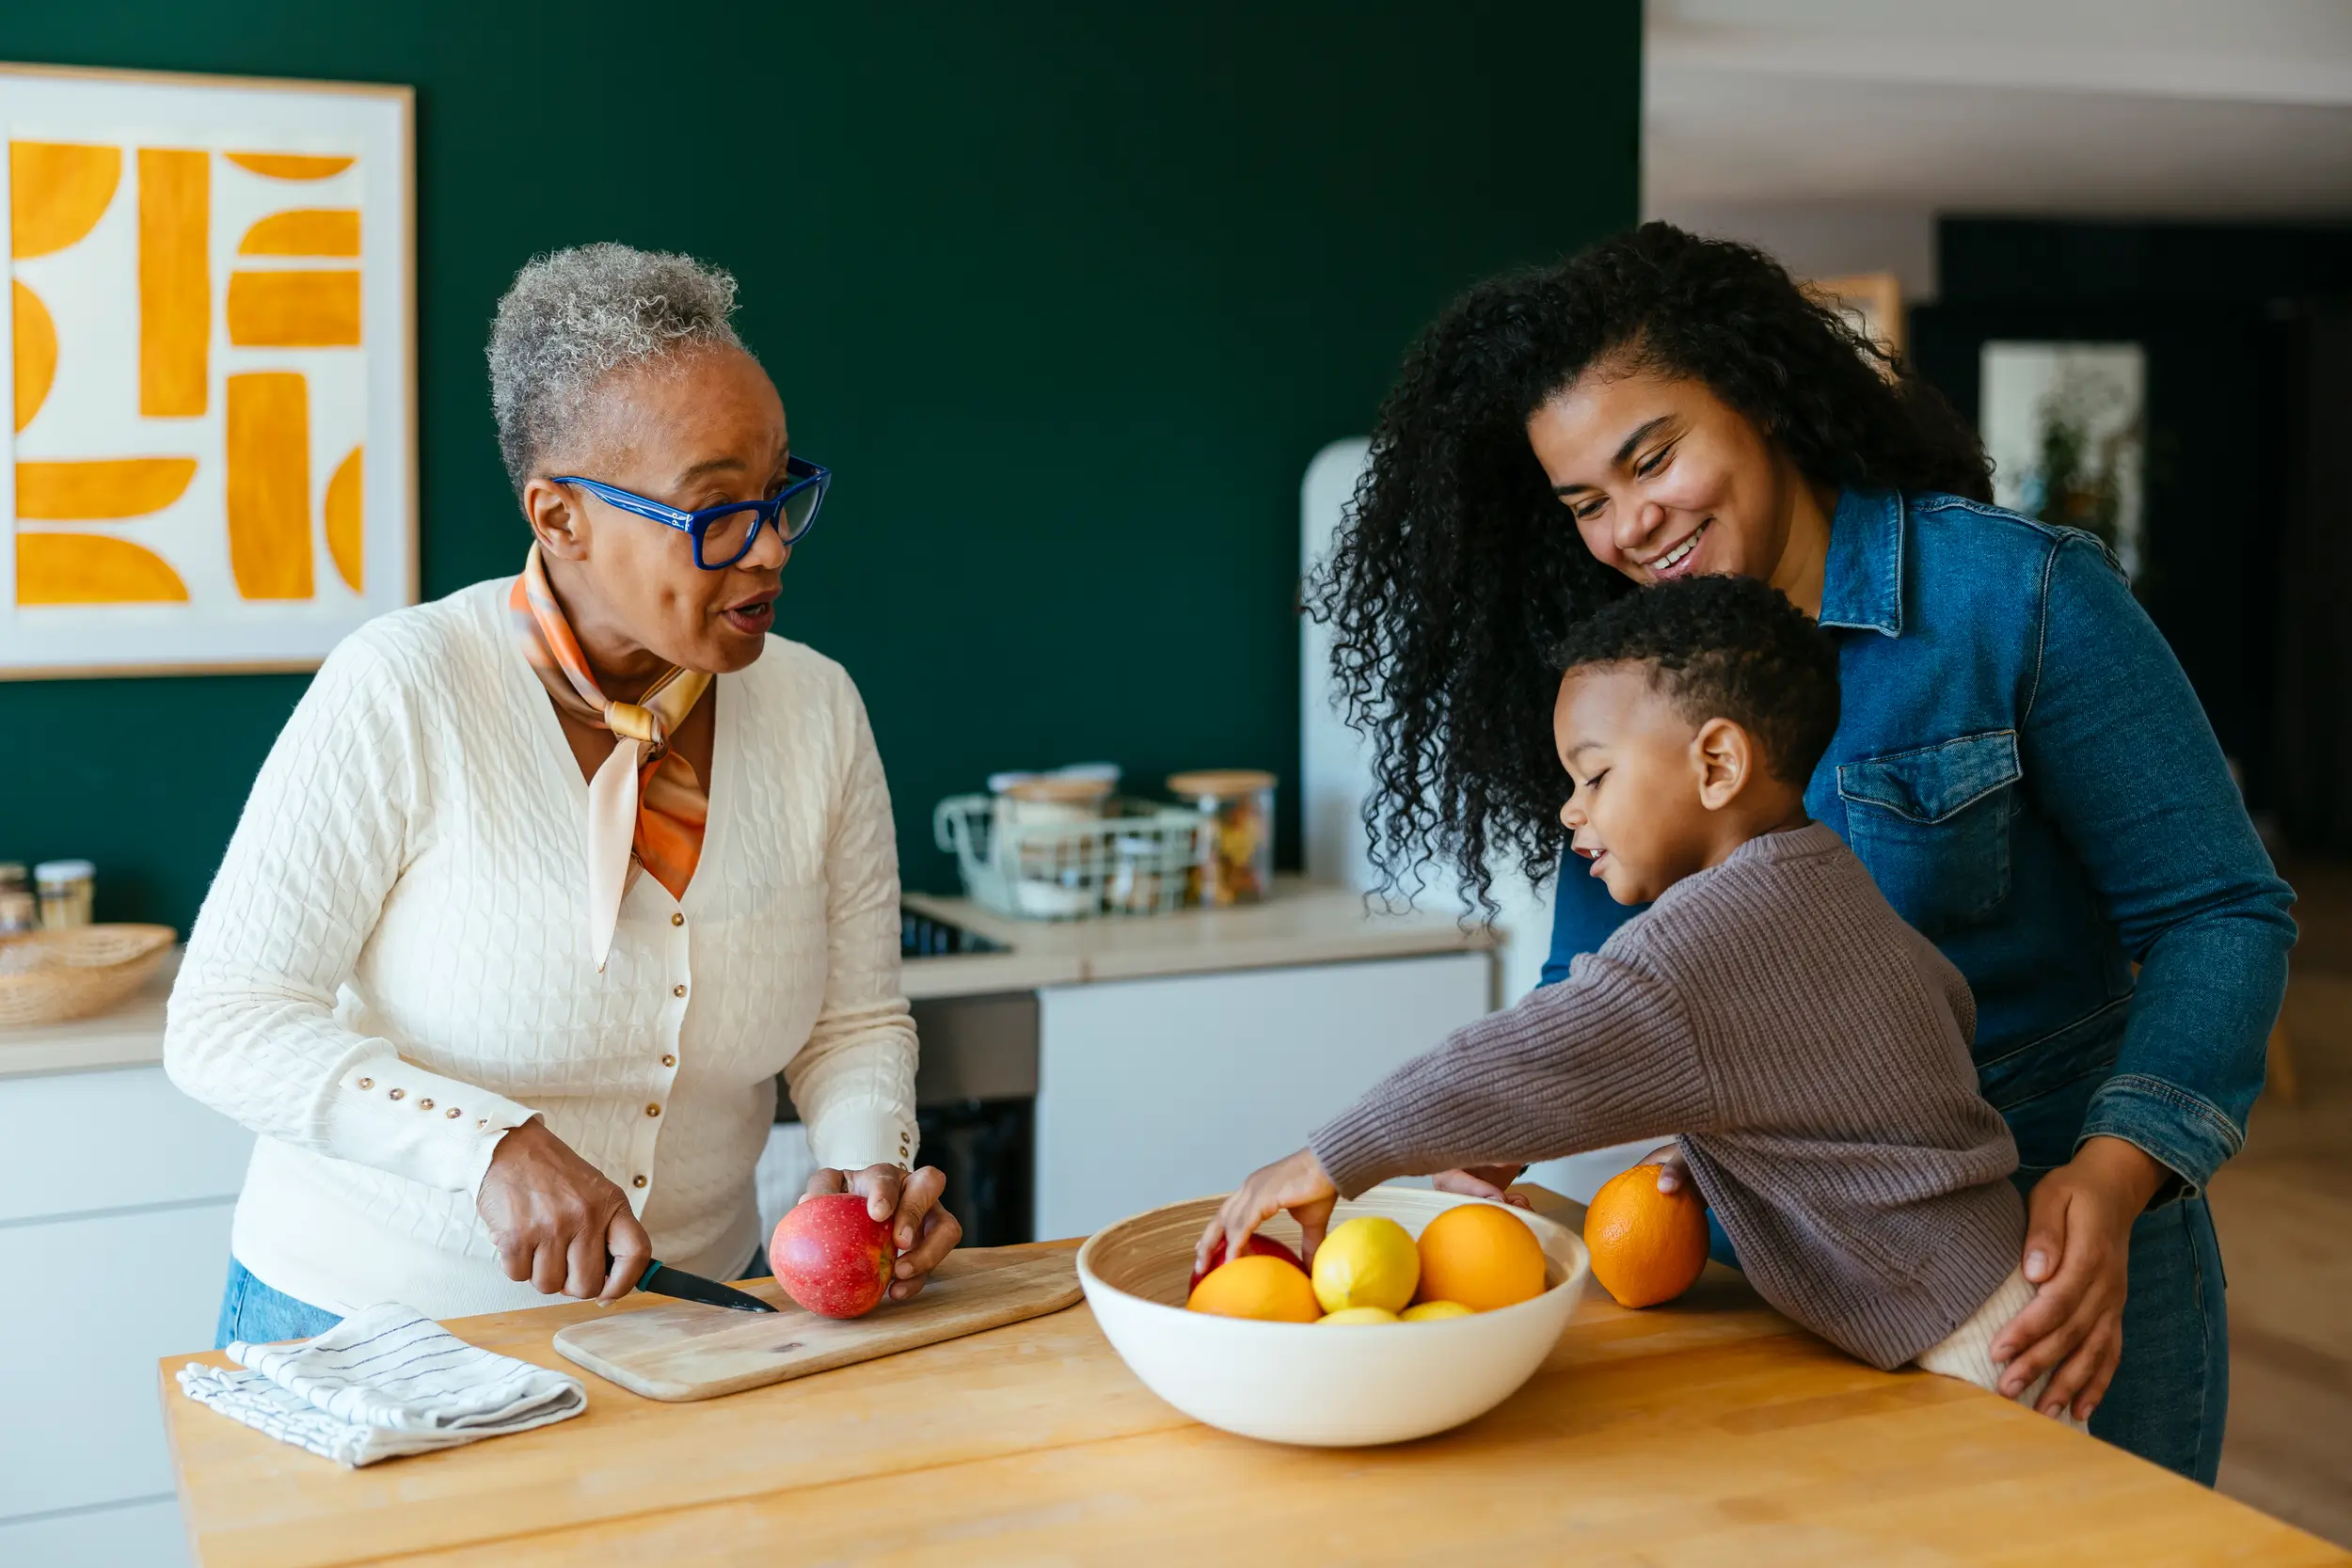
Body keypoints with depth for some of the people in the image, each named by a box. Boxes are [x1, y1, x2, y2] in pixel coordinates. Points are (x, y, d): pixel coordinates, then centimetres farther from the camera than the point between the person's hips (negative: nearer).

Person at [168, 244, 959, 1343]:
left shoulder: (815, 708, -2)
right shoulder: (399, 692, -16)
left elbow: (854, 1024, 7)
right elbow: (222, 1026, -16)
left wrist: (871, 1167, -13)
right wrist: (494, 1145, -27)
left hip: (689, 1318, 4)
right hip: (374, 1322, -4)